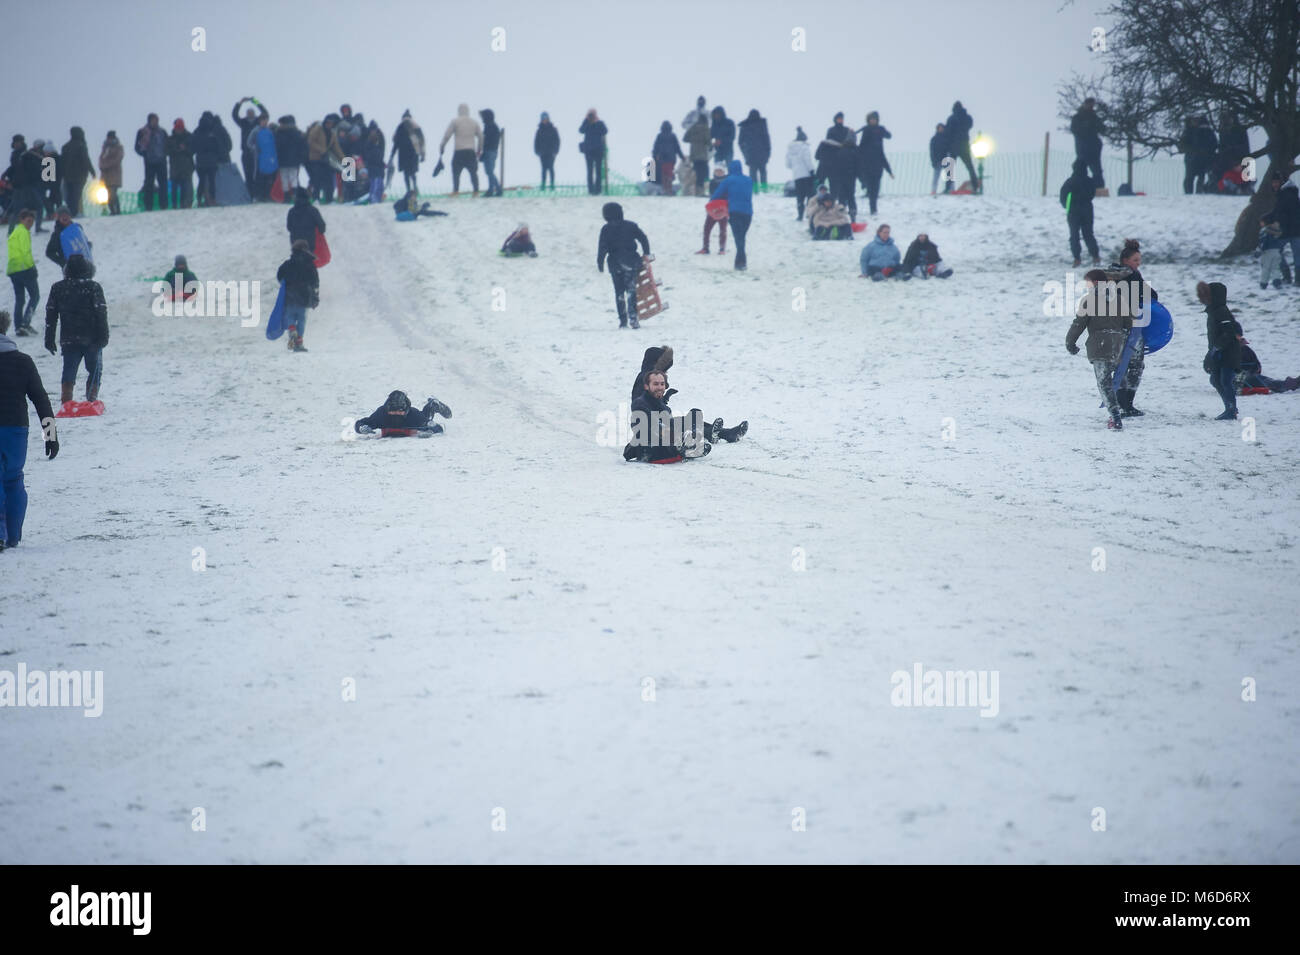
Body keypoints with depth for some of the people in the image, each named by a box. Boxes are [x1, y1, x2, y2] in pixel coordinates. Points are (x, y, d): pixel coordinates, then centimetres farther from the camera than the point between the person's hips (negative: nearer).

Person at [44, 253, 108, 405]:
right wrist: (103, 336, -5)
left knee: (69, 371, 8)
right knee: (95, 371, 10)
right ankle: (91, 400, 4)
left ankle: (66, 403, -1)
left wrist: (49, 340, 11)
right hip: (91, 339, -3)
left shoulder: (57, 288, 4)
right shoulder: (93, 287, -7)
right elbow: (101, 314, -10)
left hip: (68, 340, 3)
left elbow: (51, 316, 6)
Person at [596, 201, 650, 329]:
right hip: (631, 261, 1)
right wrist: (646, 254, 13)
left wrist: (600, 263, -1)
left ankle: (622, 320, 6)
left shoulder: (606, 229, -3)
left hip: (615, 264, -1)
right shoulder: (631, 225, 4)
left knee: (619, 292, 10)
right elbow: (643, 239, 2)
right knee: (631, 290, 0)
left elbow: (602, 248, -7)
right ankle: (632, 317, -18)